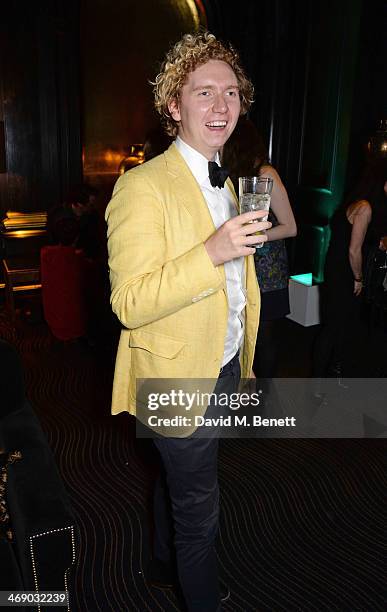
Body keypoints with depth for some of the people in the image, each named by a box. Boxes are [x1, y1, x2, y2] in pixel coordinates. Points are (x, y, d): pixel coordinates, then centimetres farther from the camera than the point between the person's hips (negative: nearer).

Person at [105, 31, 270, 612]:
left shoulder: (224, 183, 9)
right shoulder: (144, 186, -20)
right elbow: (129, 304, -24)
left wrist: (242, 363, 20)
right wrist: (213, 252, -33)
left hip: (224, 369, 8)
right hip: (181, 378, -8)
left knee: (177, 481, 28)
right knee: (199, 510, 11)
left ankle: (164, 563, 52)